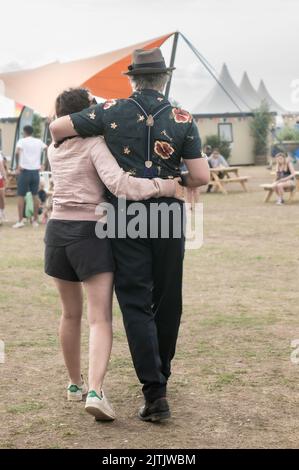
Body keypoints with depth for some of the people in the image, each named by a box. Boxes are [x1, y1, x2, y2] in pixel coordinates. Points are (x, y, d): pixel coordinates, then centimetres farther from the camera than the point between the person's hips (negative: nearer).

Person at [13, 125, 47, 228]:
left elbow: (17, 153, -19)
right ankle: (35, 220, 10)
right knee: (35, 196, 10)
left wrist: (18, 166, -12)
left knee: (21, 196, 2)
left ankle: (20, 221, -3)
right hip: (35, 171, 4)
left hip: (25, 171, -4)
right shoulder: (39, 142, 9)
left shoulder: (22, 141, -4)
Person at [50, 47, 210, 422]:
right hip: (168, 219, 1)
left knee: (136, 305, -1)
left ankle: (154, 392, -10)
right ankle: (161, 374, 32)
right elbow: (201, 177, -7)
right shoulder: (182, 120, -1)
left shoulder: (114, 112, -3)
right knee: (167, 302, 16)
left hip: (125, 220, -1)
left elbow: (57, 127, -2)